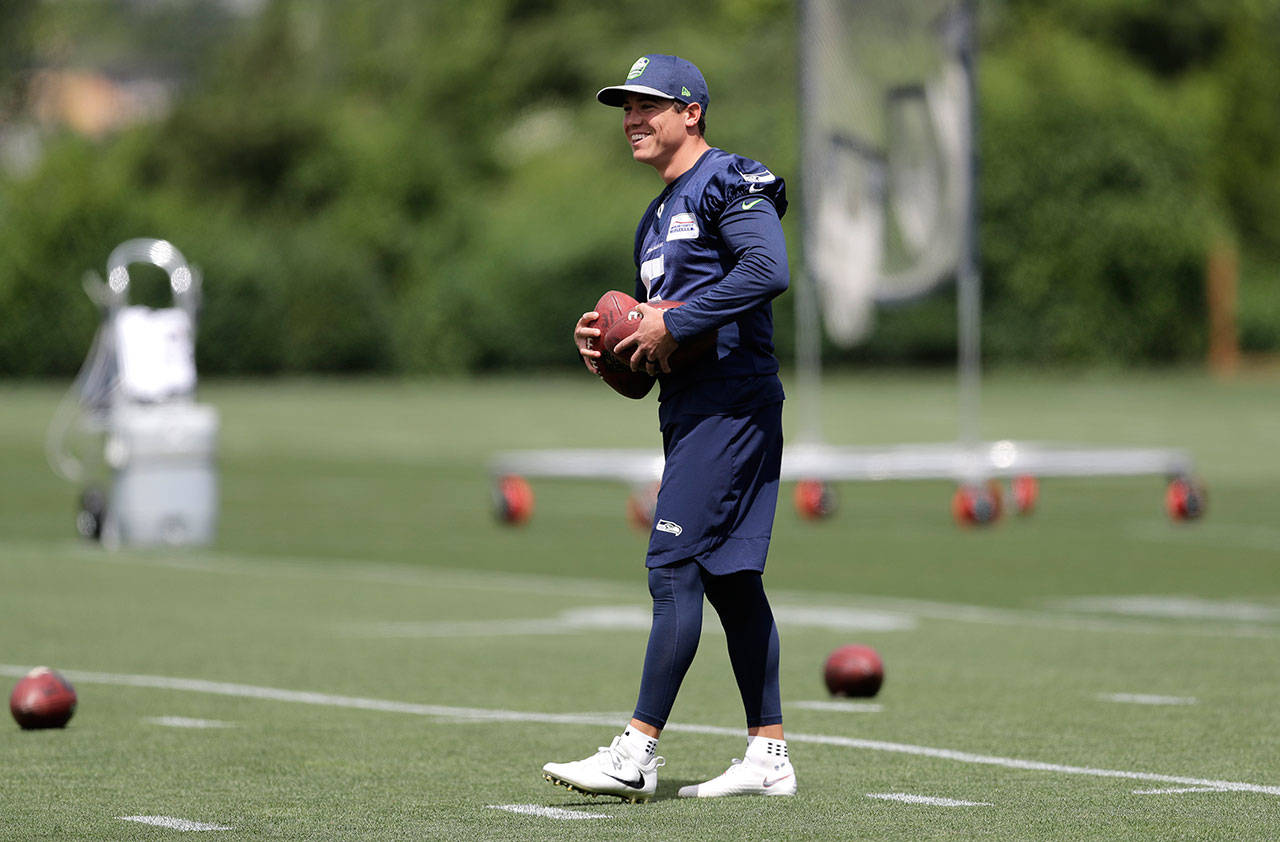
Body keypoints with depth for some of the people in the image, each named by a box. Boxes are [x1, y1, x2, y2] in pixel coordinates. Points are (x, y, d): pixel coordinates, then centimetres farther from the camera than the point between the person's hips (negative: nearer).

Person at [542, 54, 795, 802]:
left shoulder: (728, 183, -8)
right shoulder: (659, 218, 22)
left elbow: (769, 269, -24)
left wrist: (673, 324, -21)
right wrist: (609, 340, 4)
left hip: (733, 399, -10)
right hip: (690, 408, 10)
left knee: (674, 568, -12)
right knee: (728, 577, 10)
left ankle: (638, 755, -14)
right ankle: (769, 758, 13)